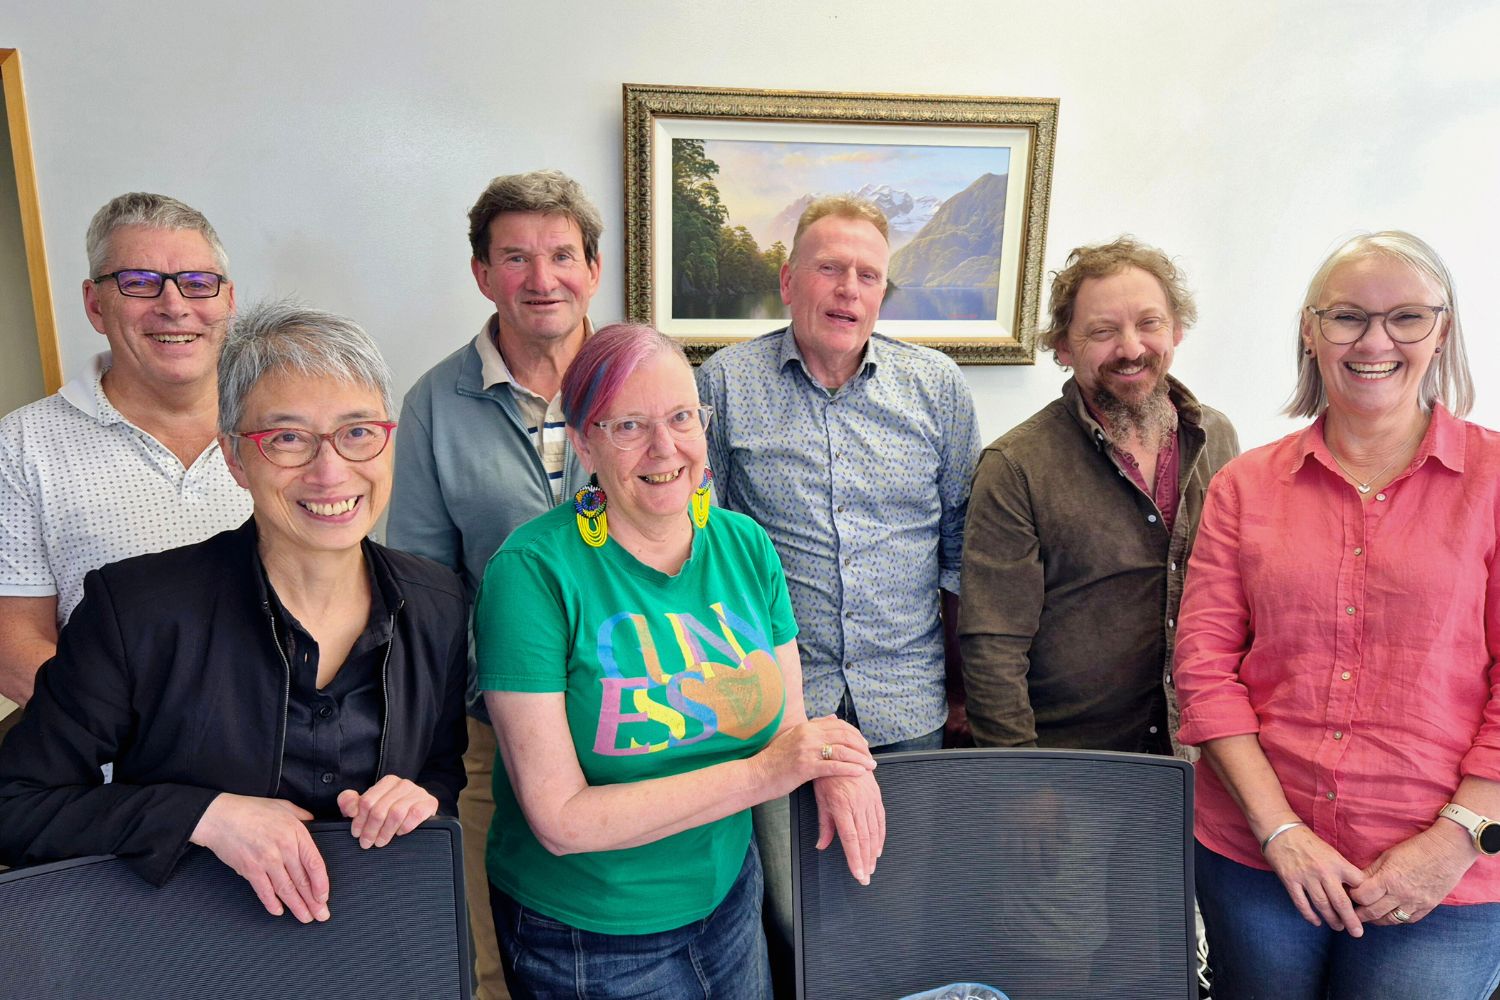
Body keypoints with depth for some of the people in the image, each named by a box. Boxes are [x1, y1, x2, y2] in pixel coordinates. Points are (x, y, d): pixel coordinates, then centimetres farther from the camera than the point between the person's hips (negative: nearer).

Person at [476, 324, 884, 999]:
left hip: (727, 895, 5)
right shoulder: (534, 571, -22)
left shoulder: (744, 544, -5)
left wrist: (836, 768, -22)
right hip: (583, 938, -4)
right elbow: (560, 820, -23)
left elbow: (788, 721, 1)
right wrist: (761, 774, -26)